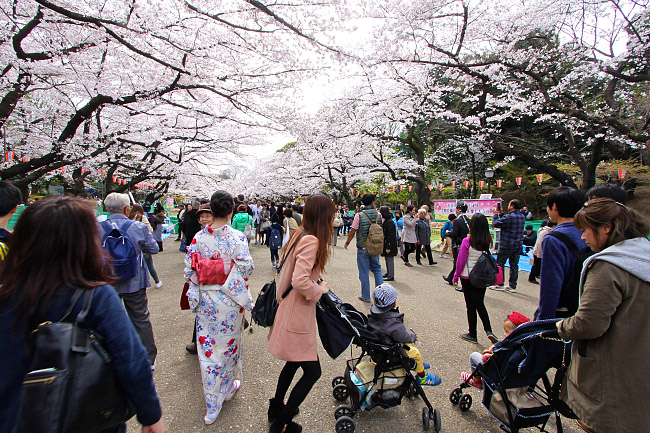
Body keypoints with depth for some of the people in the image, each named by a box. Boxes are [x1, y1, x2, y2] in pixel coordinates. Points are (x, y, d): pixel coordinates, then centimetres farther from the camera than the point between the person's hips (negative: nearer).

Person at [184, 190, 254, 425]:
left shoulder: (198, 238, -6)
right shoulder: (237, 237, -16)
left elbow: (189, 270, -1)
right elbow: (246, 269, -13)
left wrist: (194, 295, 14)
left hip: (205, 300, 2)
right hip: (230, 300, -2)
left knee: (207, 346, 13)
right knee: (229, 343, 19)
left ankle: (212, 407, 26)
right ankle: (228, 387, 42)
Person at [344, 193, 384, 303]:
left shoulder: (359, 215, -12)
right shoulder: (378, 214, -3)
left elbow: (352, 231, -8)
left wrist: (347, 242, 5)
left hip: (363, 249, -3)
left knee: (364, 272, 7)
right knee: (377, 269, 19)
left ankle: (366, 297, 17)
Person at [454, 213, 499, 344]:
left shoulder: (467, 241, -17)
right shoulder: (488, 241, -6)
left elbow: (461, 261, -11)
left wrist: (456, 276, -1)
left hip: (468, 277, -4)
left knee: (471, 306, 9)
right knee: (480, 304, 20)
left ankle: (472, 334, 20)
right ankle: (488, 330, 8)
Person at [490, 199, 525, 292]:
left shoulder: (509, 217, -17)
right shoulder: (523, 217, 8)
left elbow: (495, 224, -12)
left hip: (506, 245, -7)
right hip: (518, 246, 7)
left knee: (499, 264, 4)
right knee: (514, 265, 10)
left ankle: (499, 285, 7)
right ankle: (512, 286, 15)